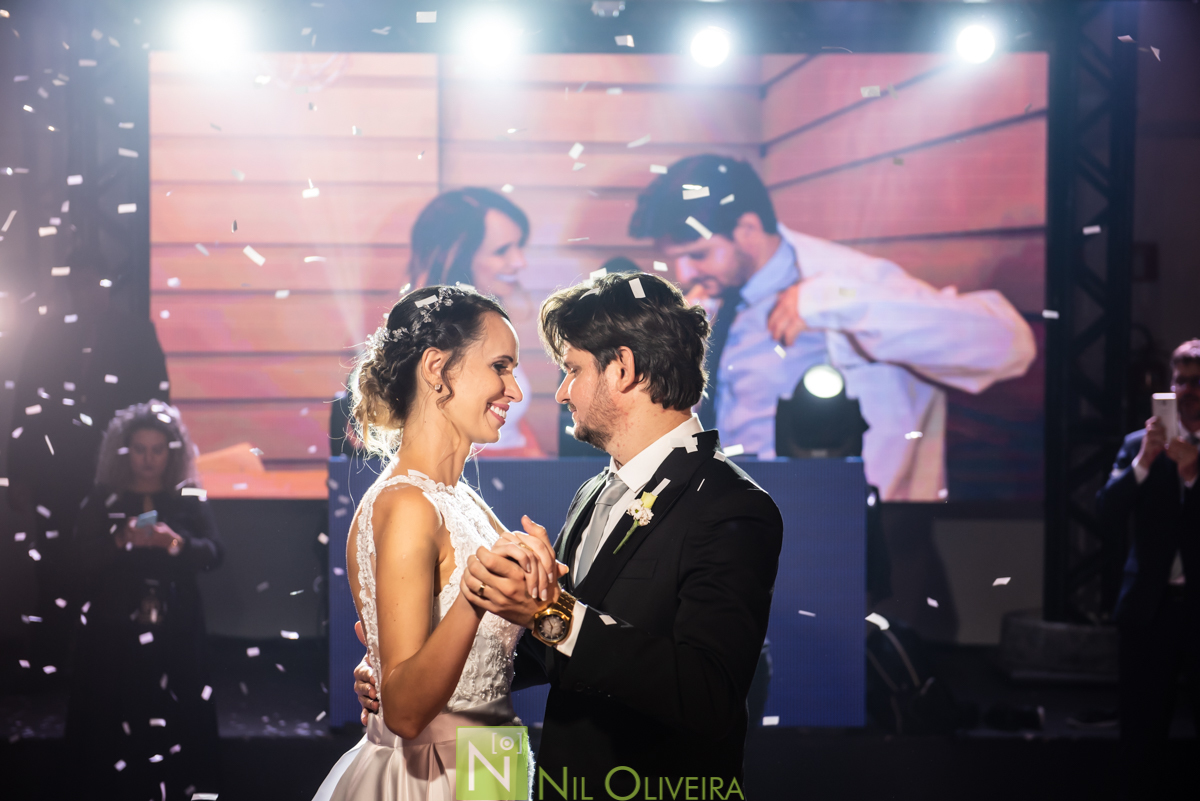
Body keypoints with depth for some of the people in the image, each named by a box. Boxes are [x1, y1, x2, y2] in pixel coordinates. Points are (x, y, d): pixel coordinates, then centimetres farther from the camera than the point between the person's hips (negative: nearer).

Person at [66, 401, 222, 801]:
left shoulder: (190, 501, 6)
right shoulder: (102, 502, 5)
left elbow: (213, 554, -3)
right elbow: (79, 565, -1)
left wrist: (177, 542, -22)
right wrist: (120, 541, -17)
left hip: (175, 636, 0)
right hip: (115, 636, 0)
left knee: (175, 721, -3)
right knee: (115, 727, -4)